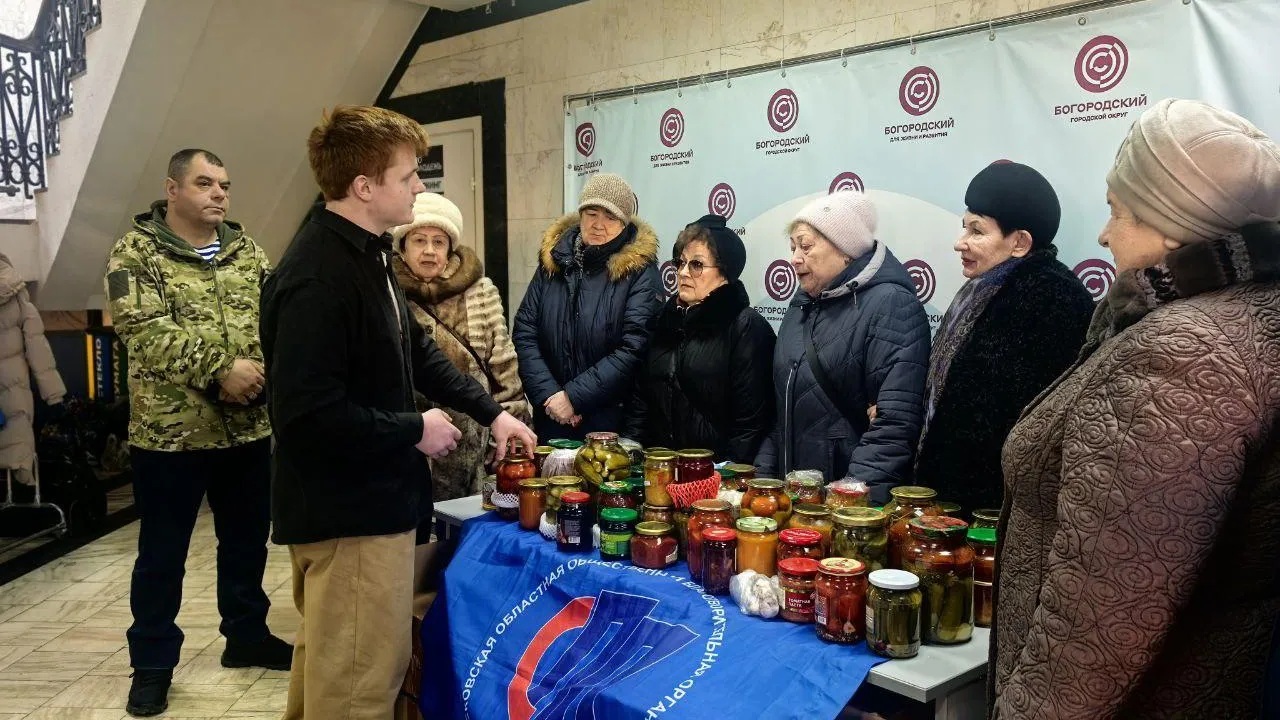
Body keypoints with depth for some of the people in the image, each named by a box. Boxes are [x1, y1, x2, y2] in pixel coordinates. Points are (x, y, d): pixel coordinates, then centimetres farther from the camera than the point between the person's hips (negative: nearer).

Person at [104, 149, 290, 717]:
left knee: (247, 541, 16)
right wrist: (220, 369, -24)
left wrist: (257, 371, -17)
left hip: (249, 426, 5)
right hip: (171, 431, -4)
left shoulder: (246, 250, 9)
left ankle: (247, 637, 34)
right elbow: (146, 331, -19)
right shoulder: (136, 253, -6)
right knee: (163, 552, 8)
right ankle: (152, 663, 23)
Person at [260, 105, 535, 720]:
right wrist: (413, 430, -18)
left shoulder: (366, 255, 10)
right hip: (348, 513, -10)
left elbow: (416, 352, 19)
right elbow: (308, 413, -29)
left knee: (330, 666, 25)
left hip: (366, 500, 10)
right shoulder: (317, 278, -24)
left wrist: (491, 412, 13)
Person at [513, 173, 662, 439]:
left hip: (614, 421, -3)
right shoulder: (553, 260, 5)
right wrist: (548, 394, -11)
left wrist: (574, 396, -16)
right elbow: (524, 333, 1)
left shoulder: (640, 270, -7)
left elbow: (634, 348, -15)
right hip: (550, 418, 4)